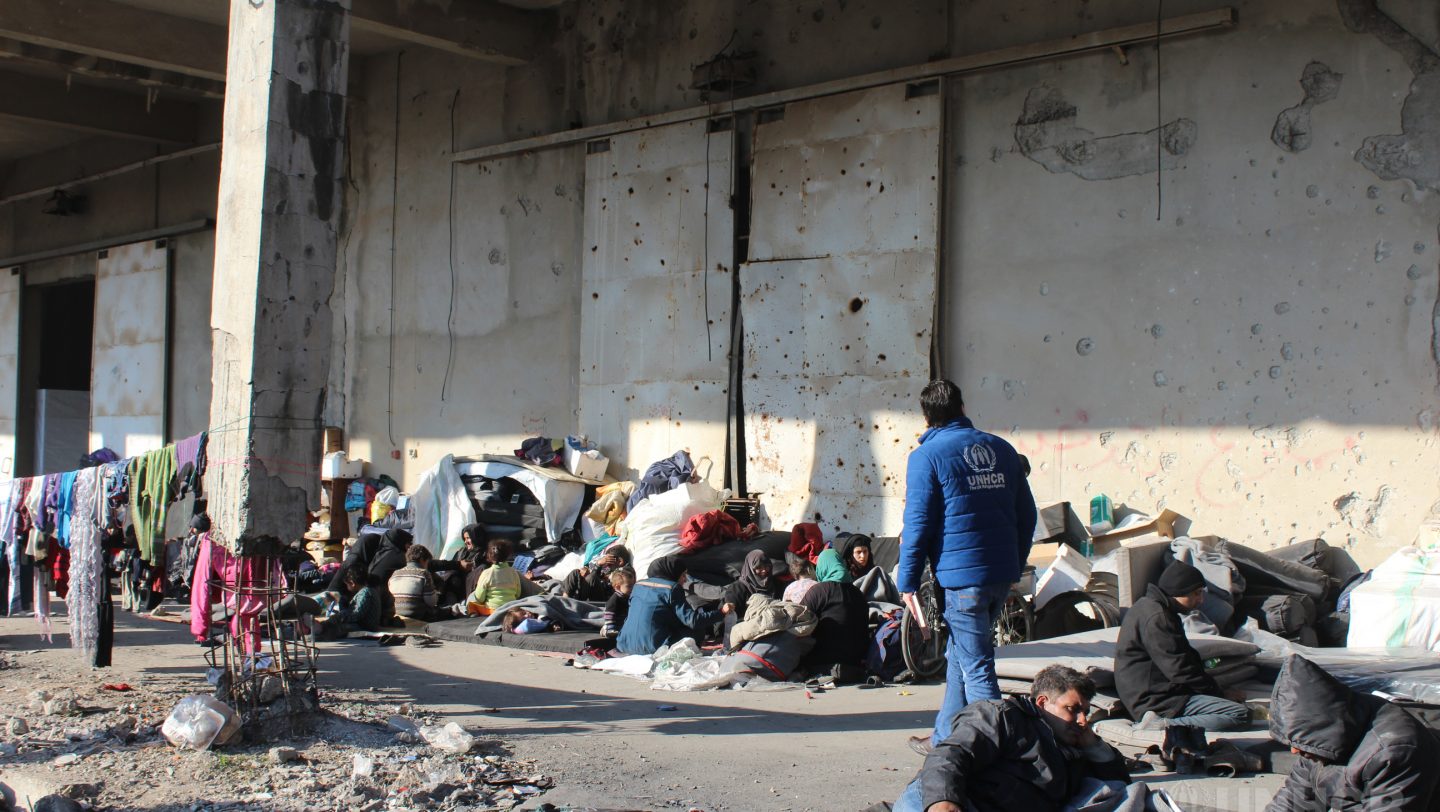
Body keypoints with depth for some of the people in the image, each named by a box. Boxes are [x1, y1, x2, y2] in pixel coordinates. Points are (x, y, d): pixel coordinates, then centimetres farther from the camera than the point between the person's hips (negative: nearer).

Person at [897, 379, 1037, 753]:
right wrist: (1015, 565, 24)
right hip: (1003, 574, 7)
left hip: (961, 574, -7)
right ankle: (946, 738, 31)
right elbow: (1027, 514, 15)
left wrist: (908, 582, -2)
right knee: (960, 655, 20)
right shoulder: (1001, 449, 12)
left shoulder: (927, 455, -6)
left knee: (975, 666, -2)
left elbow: (918, 523, -9)